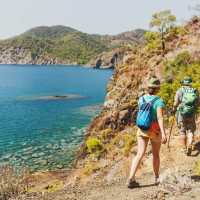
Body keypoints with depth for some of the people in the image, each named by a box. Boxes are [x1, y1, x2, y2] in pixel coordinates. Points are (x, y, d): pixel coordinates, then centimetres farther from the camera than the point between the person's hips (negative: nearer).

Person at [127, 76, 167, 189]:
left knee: (140, 154, -1)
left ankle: (131, 179, -14)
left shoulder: (142, 99, 2)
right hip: (155, 131, -3)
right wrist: (164, 133, -35)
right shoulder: (159, 101, -16)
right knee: (156, 154, 17)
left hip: (142, 130, 4)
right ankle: (157, 178, 32)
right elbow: (160, 117, -29)